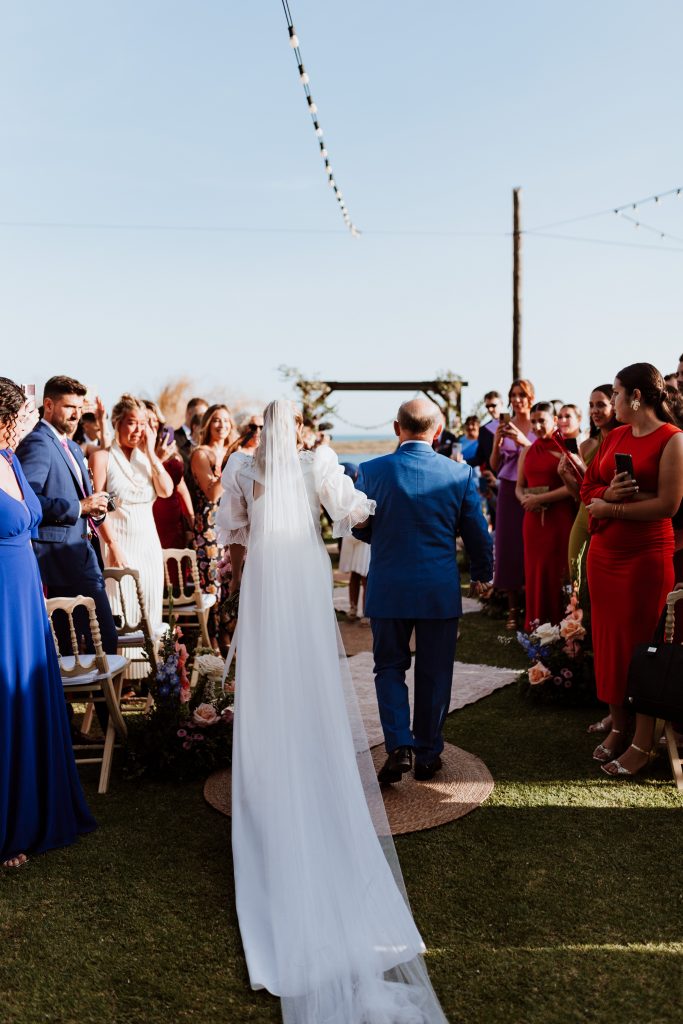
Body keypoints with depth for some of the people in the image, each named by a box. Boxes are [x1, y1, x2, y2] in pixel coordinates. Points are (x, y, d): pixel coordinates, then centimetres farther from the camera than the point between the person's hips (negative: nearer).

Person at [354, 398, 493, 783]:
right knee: (434, 674, 13)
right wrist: (482, 574, 19)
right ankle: (428, 754, 23)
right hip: (440, 590, 1)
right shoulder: (460, 473, -7)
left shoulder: (372, 471, -8)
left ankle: (399, 746, 0)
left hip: (388, 588, 0)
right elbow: (477, 532, 1)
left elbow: (360, 529, 4)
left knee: (390, 667, 14)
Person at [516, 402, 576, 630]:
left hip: (560, 518, -5)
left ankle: (558, 625, 7)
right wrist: (524, 499, -5)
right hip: (534, 520, 5)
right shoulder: (527, 452, 14)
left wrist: (540, 499, -14)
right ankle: (535, 626, 14)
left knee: (557, 572, -2)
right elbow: (519, 487, 18)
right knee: (534, 572, 6)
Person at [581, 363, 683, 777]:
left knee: (640, 645, 1)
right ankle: (618, 728, 25)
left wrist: (611, 508, -12)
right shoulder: (614, 436, 10)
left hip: (646, 556, -6)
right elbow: (588, 488, 11)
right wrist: (609, 493, -10)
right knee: (608, 640, 11)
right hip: (604, 552, 7)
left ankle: (643, 743, 13)